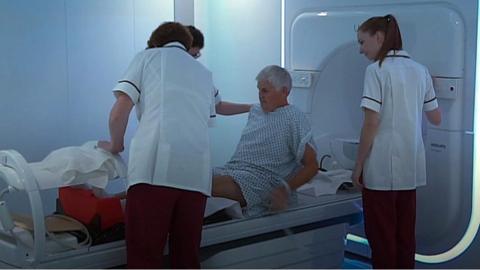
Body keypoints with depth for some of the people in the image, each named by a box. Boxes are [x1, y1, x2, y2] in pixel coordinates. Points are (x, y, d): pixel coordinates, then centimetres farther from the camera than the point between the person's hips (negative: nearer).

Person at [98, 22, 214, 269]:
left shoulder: (148, 56, 17)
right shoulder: (204, 73, 30)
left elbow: (119, 112, 7)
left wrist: (115, 145, 23)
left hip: (154, 167, -4)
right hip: (197, 172, 4)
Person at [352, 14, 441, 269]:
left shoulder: (377, 70, -10)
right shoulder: (420, 70, 8)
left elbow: (371, 123, -14)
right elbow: (436, 119, 15)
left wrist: (358, 165, -6)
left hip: (382, 167, -6)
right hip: (410, 166, 6)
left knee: (381, 236, 5)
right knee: (405, 234, 13)